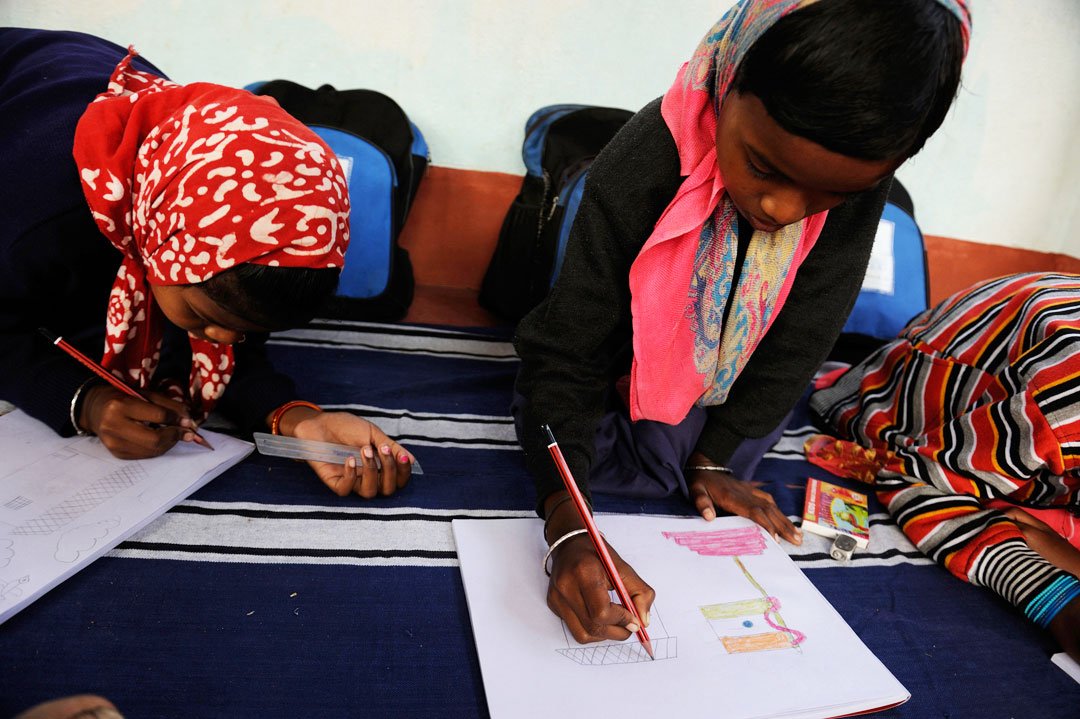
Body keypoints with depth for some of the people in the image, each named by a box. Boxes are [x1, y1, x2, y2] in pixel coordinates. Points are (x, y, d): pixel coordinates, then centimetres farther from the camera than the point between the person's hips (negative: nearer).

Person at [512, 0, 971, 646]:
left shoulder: (859, 173, -27)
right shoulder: (644, 167, -38)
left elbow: (800, 336, -16)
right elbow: (567, 357, -36)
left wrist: (716, 457, -12)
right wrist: (569, 533, -48)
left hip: (725, 370, 3)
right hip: (617, 357, -2)